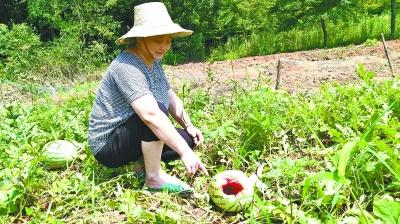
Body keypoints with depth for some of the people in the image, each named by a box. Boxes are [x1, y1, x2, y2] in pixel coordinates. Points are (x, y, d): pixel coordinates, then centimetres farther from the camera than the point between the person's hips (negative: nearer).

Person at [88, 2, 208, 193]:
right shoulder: (127, 66, -27)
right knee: (157, 111, -32)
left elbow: (171, 98, 13)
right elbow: (151, 115, -38)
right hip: (108, 145, -9)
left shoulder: (153, 61, 3)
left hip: (134, 137, 9)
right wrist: (185, 152, -38)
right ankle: (154, 177, -17)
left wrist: (189, 126, -1)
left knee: (189, 138, 1)